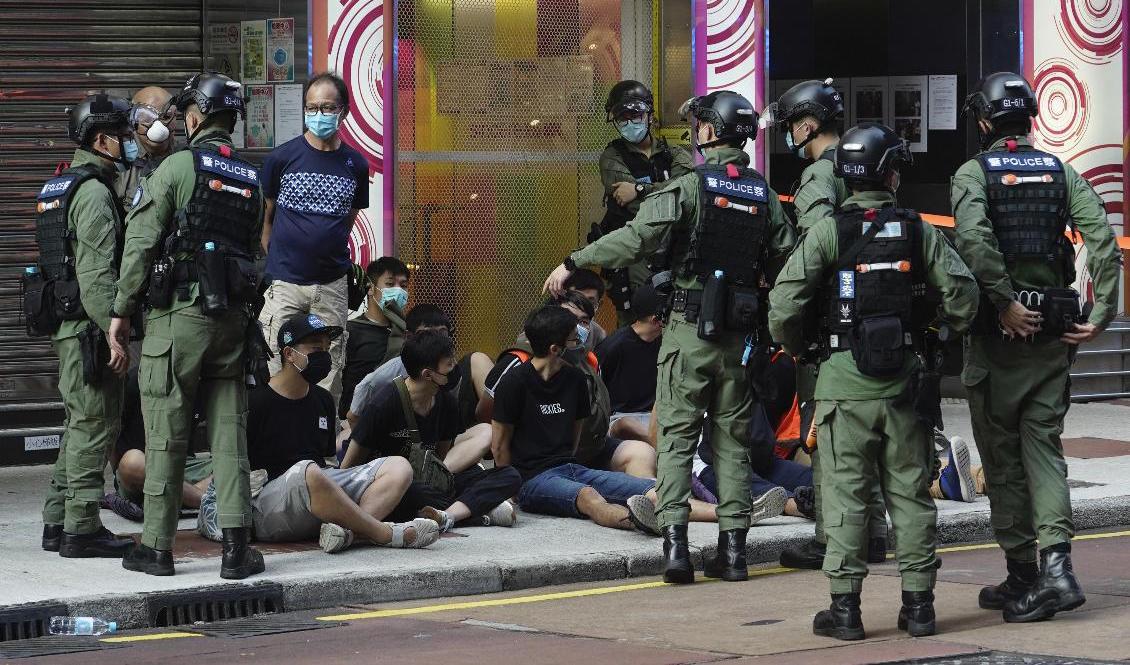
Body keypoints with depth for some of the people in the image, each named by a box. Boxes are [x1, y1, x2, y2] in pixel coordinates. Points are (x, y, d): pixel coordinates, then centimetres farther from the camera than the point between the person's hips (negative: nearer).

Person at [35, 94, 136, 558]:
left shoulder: (60, 188, 18)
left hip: (66, 326, 10)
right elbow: (97, 274, -21)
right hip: (87, 327, -10)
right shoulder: (94, 193, -15)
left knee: (78, 424, 16)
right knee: (95, 425, -6)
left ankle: (58, 522, 20)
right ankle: (82, 528, -4)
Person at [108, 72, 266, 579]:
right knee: (229, 433, 6)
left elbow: (140, 244, -9)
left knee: (165, 435, 2)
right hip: (233, 318, 5)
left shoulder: (177, 167, -6)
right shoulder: (251, 179, 12)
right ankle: (236, 546, 0)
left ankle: (157, 546, 6)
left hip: (177, 315, -5)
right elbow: (257, 254, 12)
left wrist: (121, 314, -2)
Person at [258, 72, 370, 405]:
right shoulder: (282, 158, -1)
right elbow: (265, 218, 8)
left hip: (332, 286, 2)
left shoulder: (355, 165, 6)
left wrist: (332, 255, 14)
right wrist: (274, 261, 7)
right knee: (276, 372, -6)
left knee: (329, 377, 3)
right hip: (284, 283, -2)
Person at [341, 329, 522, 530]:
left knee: (510, 477, -12)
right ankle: (485, 513, -29)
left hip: (432, 481, 7)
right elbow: (350, 463, -9)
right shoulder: (386, 403, -15)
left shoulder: (446, 402, 3)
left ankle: (449, 515, -35)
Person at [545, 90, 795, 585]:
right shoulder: (764, 195, 7)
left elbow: (635, 238, -17)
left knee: (676, 436, 0)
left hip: (690, 327, -4)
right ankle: (733, 548, 9)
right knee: (732, 439, 11)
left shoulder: (690, 186, -10)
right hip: (741, 335, 4)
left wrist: (574, 263, -11)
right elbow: (786, 259, 9)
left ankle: (675, 540, -11)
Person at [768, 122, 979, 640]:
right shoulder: (919, 231, 1)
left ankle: (845, 606, 2)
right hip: (904, 382, 2)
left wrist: (795, 346, 8)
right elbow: (962, 291, -4)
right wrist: (946, 333, 17)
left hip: (845, 382, -2)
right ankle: (918, 602, 13)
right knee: (910, 492, 10)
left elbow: (784, 303, -11)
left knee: (845, 493, 2)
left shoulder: (828, 231, -5)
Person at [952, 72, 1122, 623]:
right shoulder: (1061, 173, 8)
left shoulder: (974, 173, -2)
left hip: (996, 332, -3)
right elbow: (1104, 242, -4)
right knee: (1043, 447, 5)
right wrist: (1101, 317, -3)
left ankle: (1021, 576, 10)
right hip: (1052, 334, 3)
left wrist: (1006, 303, -17)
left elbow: (973, 238, -22)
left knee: (1003, 458, 6)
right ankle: (1056, 562, -14)